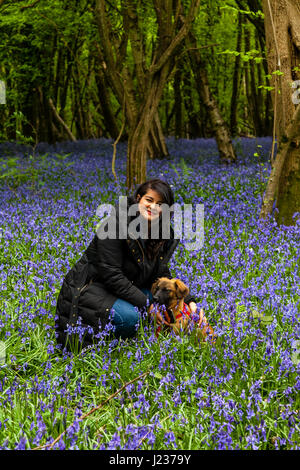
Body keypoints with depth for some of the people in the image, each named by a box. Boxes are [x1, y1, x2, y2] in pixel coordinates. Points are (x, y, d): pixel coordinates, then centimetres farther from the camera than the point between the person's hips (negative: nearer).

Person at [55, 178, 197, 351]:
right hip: (87, 287, -8)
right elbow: (111, 274, -24)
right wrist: (146, 303, -25)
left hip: (122, 288, 8)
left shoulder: (165, 237, 2)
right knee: (128, 317, -33)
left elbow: (162, 275, 5)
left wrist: (188, 300, -10)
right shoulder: (117, 224, -21)